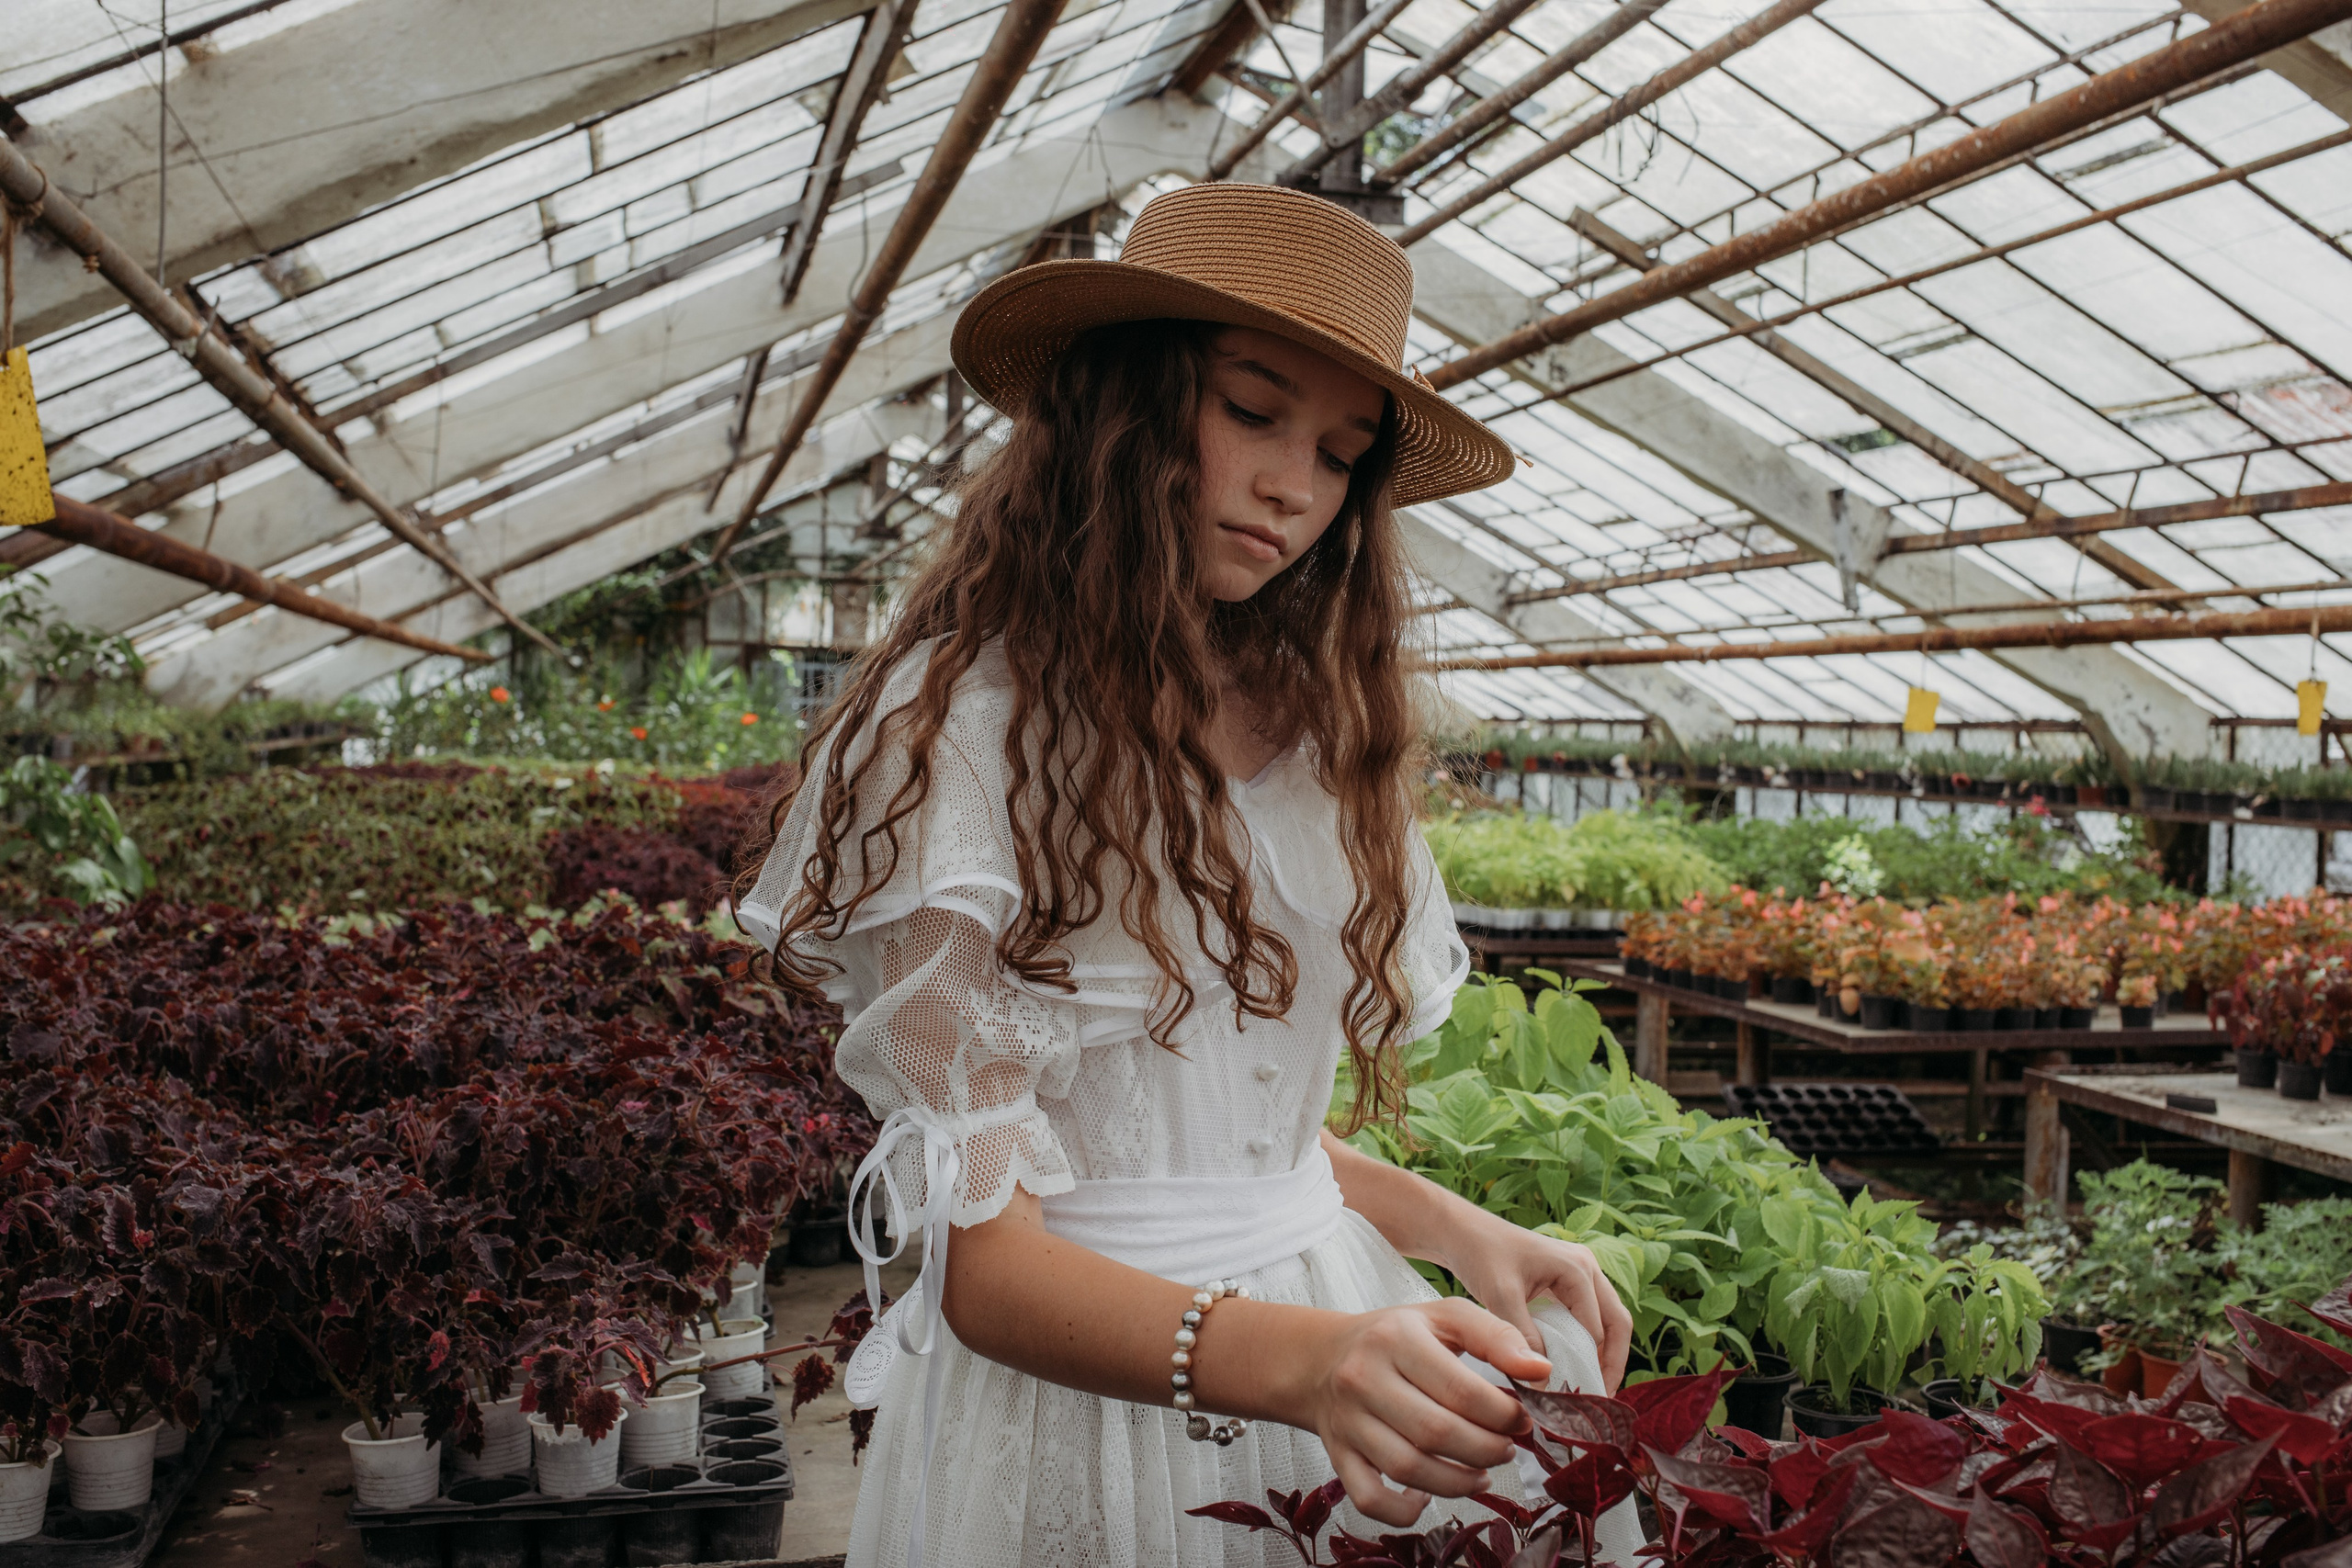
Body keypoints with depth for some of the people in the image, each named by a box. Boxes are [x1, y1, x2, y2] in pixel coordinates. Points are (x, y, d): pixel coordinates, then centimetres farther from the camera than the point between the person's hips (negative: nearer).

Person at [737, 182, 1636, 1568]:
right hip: (1081, 1395, -6)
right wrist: (1301, 1360, -34)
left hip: (1335, 1327, 6)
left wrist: (1457, 1230, -2)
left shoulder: (1305, 727, 4)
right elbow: (985, 1259, -19)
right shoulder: (960, 731, -15)